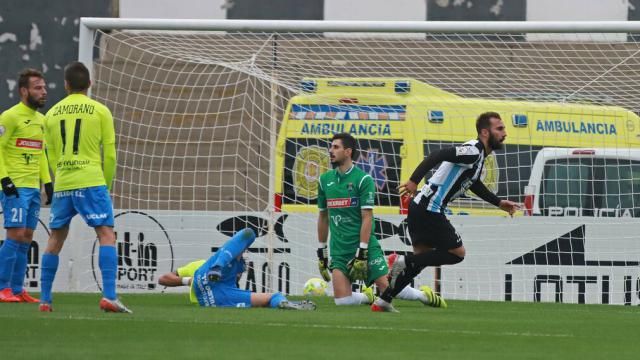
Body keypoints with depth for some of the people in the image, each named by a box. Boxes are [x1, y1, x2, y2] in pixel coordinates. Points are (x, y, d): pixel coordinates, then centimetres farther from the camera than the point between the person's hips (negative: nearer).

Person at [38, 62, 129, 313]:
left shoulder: (52, 114, 11)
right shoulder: (100, 111, 1)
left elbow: (51, 155, 15)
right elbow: (109, 153, 1)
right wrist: (106, 185, 13)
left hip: (62, 185, 4)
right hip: (91, 182, -4)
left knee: (55, 239, 13)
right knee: (107, 235, -5)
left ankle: (45, 299, 12)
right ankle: (109, 296, -20)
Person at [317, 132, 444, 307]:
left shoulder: (363, 179, -7)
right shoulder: (324, 180, 9)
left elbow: (367, 218, -11)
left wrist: (362, 251, -17)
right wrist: (321, 250, 17)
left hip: (365, 246, -4)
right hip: (339, 251, 4)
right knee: (342, 300, -11)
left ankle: (425, 295, 17)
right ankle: (367, 296, 21)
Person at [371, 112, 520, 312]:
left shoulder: (479, 155, 17)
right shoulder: (473, 151, -15)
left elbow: (474, 184, 36)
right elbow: (438, 156, -28)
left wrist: (499, 203, 37)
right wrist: (414, 181, -34)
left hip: (421, 208, 10)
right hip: (429, 210, -10)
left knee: (419, 260, 15)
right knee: (457, 253, -1)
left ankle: (383, 302, 16)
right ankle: (404, 262, -8)